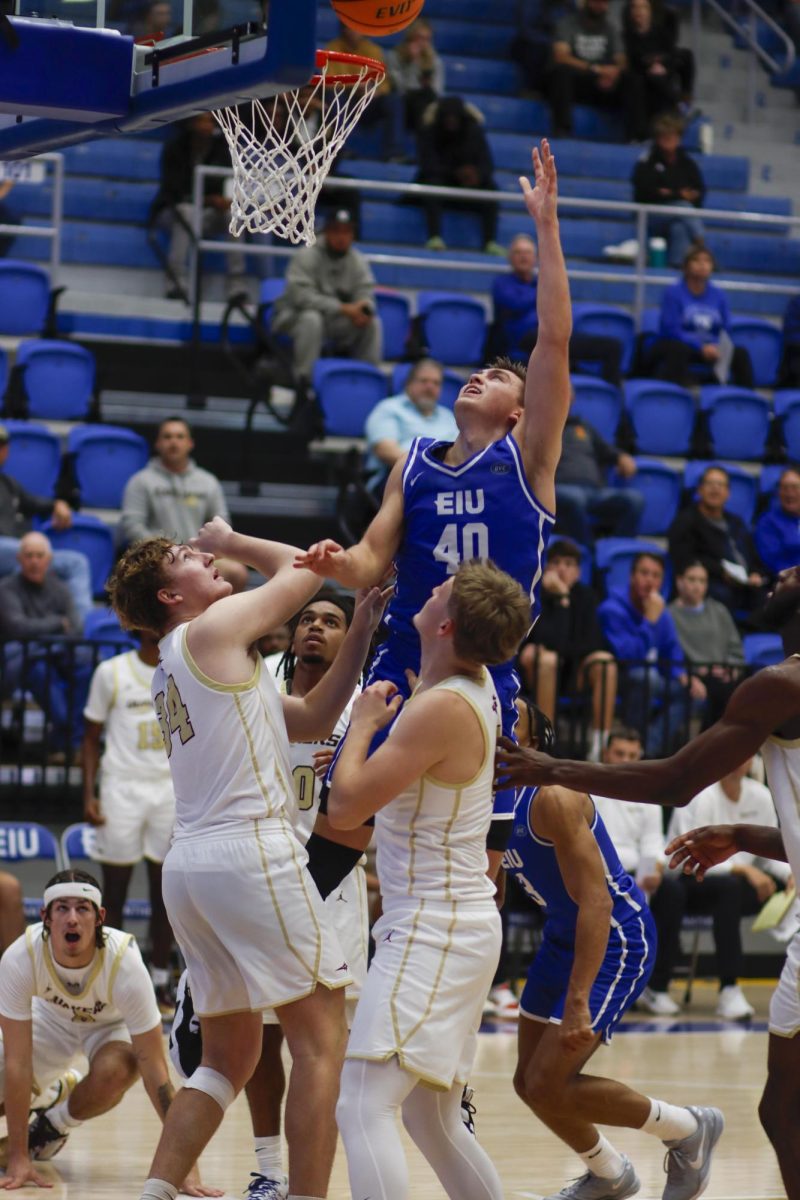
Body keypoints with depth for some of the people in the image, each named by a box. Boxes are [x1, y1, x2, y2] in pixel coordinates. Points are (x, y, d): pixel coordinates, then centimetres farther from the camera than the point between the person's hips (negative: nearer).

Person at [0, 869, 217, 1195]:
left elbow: (155, 1074, -35)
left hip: (113, 1022, -2)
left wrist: (186, 1166, -39)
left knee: (114, 1072, -36)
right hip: (51, 1017, 2)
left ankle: (55, 1124, -3)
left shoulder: (125, 964, -37)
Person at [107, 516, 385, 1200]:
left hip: (189, 863, 9)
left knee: (230, 1057, 14)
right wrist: (229, 540, 22)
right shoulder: (217, 628, -2)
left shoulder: (174, 670, 23)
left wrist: (359, 636, 17)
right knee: (322, 1036, -5)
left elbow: (311, 720, 21)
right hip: (251, 852, -9)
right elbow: (301, 567, 9)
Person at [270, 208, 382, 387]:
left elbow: (365, 294, -3)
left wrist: (364, 309, -31)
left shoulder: (358, 261, 0)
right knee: (311, 319, -38)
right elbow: (301, 295, -27)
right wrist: (342, 308, -33)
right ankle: (304, 380, -31)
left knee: (372, 323, -15)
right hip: (295, 317, -5)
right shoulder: (306, 256, -17)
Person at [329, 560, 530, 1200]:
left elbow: (346, 806, -17)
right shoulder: (478, 687, 7)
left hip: (433, 931, -10)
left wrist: (365, 723, -5)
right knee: (433, 1121, 19)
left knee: (363, 1106, -18)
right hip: (462, 924, 10)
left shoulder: (442, 708, -20)